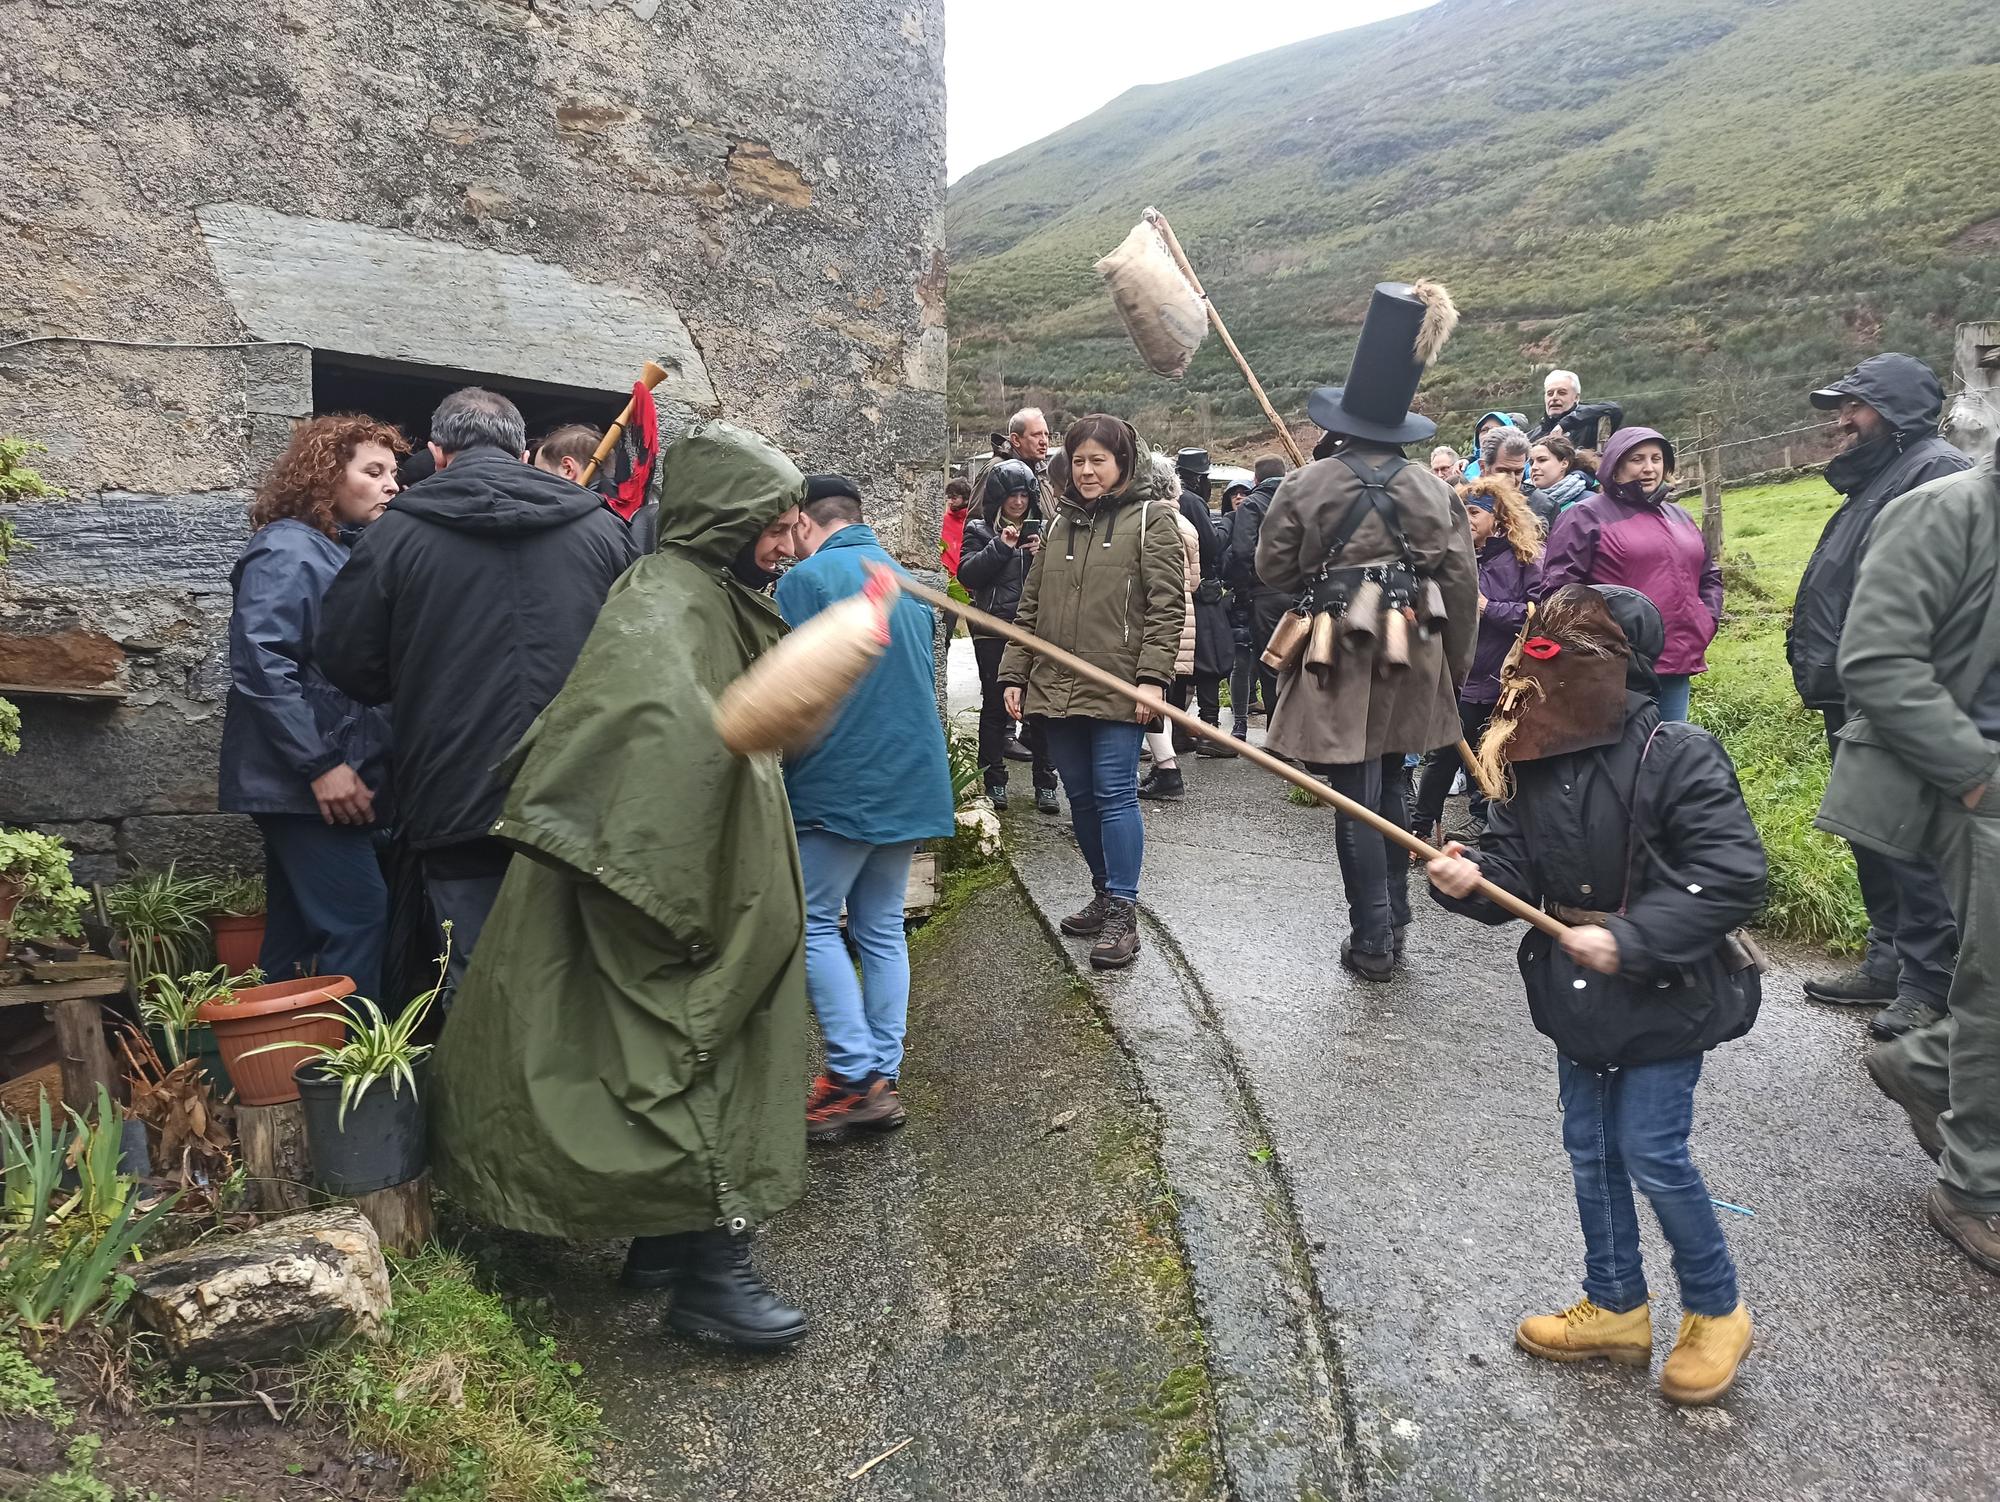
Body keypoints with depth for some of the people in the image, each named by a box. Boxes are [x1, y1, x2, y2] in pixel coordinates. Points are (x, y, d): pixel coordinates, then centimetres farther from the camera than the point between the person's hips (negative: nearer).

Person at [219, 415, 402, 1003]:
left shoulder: (351, 551, 17)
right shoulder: (287, 551, -10)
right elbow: (262, 668, -20)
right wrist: (321, 764, -22)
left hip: (340, 776, 9)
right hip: (304, 781, -9)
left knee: (298, 927, 12)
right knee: (359, 916, -11)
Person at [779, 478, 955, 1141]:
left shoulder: (806, 579, -9)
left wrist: (780, 759, 3)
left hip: (841, 782, -7)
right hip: (913, 780, 7)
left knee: (814, 921, 3)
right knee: (882, 928, 12)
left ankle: (854, 1074, -2)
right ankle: (882, 1079, 14)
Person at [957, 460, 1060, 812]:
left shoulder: (1040, 529, 12)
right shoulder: (980, 529, 5)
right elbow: (967, 575, -8)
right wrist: (1000, 547, -16)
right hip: (993, 633, -2)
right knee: (995, 706, 5)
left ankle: (1045, 783, 8)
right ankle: (994, 782, 14)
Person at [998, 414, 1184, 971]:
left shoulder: (1151, 520, -2)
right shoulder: (1061, 523, 16)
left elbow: (1166, 605, -9)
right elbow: (1031, 606, 17)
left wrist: (1152, 677, -18)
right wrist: (1015, 674, 11)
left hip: (1117, 690, -6)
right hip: (1057, 688, 6)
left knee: (1114, 796, -6)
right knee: (1080, 797, 12)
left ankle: (1123, 914, 1)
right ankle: (1104, 894, 27)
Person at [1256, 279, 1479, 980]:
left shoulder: (1308, 484, -9)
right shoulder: (1433, 489, 1)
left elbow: (1273, 569, 0)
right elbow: (1461, 585, 4)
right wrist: (1453, 668, 14)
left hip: (1339, 659, -4)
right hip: (1410, 660, 4)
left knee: (1355, 800, 2)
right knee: (1387, 786, 19)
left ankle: (1372, 941, 7)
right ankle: (1392, 923, 29)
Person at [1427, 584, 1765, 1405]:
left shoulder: (1678, 756, -20)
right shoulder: (1535, 762, -1)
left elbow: (1734, 876, -22)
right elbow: (1516, 869, 1)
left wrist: (1631, 939, -27)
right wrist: (1470, 878, -21)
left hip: (1664, 997, -6)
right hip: (1577, 992, 7)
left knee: (1653, 1154, 0)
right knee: (1590, 1150, 15)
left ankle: (1715, 1311, 26)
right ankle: (1616, 1306, 34)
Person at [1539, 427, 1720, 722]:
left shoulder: (1680, 518, 21)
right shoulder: (1586, 516, -2)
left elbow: (1709, 575, 31)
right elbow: (1560, 585, -8)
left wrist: (1707, 621, 14)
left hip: (1678, 663, 7)